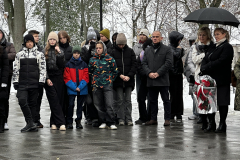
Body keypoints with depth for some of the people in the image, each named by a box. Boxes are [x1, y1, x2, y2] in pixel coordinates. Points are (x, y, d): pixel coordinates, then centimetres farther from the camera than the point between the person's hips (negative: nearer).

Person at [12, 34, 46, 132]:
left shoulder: (39, 54, 9)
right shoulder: (19, 54, 13)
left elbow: (43, 69, 6)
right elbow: (15, 69, 12)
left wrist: (41, 81, -4)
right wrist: (15, 82, 5)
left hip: (34, 83, -1)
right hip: (22, 84, 1)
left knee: (32, 104, 2)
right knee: (22, 100, -17)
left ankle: (31, 124, 9)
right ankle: (31, 123, -15)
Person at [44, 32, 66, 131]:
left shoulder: (60, 52, 10)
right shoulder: (44, 52, 5)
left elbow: (62, 65, -2)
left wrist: (59, 54, -9)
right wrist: (47, 79, -6)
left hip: (59, 79, 2)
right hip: (49, 79, -2)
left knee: (60, 101, 0)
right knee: (54, 101, -10)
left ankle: (53, 123, 9)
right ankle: (61, 123, -15)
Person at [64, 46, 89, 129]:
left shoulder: (84, 64, 8)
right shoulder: (68, 64, 4)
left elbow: (86, 77, 2)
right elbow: (66, 77, -2)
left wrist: (80, 87, -10)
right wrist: (74, 87, -11)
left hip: (82, 89, 2)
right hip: (71, 89, -2)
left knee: (80, 105, 8)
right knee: (71, 104, -7)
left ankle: (78, 121, 16)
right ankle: (69, 122, 1)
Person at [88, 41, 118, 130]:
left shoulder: (109, 59, 1)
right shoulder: (92, 59, 8)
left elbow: (115, 71, 7)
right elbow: (90, 72, 16)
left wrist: (110, 80, 3)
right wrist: (93, 80, 9)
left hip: (107, 85, -3)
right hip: (96, 85, 3)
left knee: (109, 105, -10)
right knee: (99, 105, 6)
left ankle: (111, 123, -6)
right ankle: (103, 122, 15)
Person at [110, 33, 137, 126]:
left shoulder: (130, 51, 6)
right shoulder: (113, 52, 4)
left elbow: (134, 65, 2)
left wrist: (129, 76, -10)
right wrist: (120, 75, -13)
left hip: (129, 80, 0)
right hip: (118, 80, 0)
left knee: (128, 100, 2)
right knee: (120, 100, 0)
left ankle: (128, 119, 5)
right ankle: (121, 119, 4)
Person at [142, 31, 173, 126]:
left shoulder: (167, 49, 2)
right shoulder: (147, 50, 17)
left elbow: (168, 63, -7)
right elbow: (144, 63, 11)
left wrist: (158, 73, -14)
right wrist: (149, 73, -8)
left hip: (163, 80, -5)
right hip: (151, 80, 5)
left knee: (166, 100, 0)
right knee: (152, 100, 9)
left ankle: (167, 119, 4)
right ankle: (153, 119, 16)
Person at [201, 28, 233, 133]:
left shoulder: (227, 47, -6)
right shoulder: (213, 47, 20)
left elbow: (221, 61, -17)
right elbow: (205, 59, 12)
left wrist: (206, 68, -17)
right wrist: (203, 69, -9)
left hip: (221, 79, -7)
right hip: (211, 78, 8)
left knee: (222, 102, -2)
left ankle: (222, 124, 4)